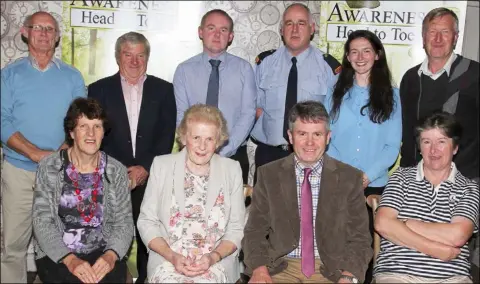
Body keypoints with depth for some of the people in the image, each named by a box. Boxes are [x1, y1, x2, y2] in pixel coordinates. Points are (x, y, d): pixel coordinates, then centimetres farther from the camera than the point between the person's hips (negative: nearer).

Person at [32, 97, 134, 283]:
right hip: (56, 254, -1)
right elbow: (42, 221, -6)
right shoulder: (49, 167, -2)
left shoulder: (117, 171, 2)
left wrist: (111, 255, -18)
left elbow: (124, 221, 1)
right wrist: (69, 259, -20)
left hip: (103, 253, 1)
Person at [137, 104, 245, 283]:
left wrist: (213, 257, -12)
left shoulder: (232, 170, 3)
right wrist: (171, 256, -11)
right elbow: (147, 221, 3)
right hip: (167, 260, 0)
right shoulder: (161, 165, 2)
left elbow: (236, 228, 4)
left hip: (217, 262, 0)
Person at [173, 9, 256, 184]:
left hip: (234, 156, 0)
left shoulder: (244, 69, 0)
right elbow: (181, 116, -3)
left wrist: (224, 151, -15)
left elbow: (248, 113, -6)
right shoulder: (184, 70, 1)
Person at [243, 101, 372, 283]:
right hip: (280, 267, 0)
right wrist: (260, 269, -16)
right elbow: (255, 231, 2)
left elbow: (359, 238, 1)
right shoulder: (269, 175, 3)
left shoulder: (349, 178, 2)